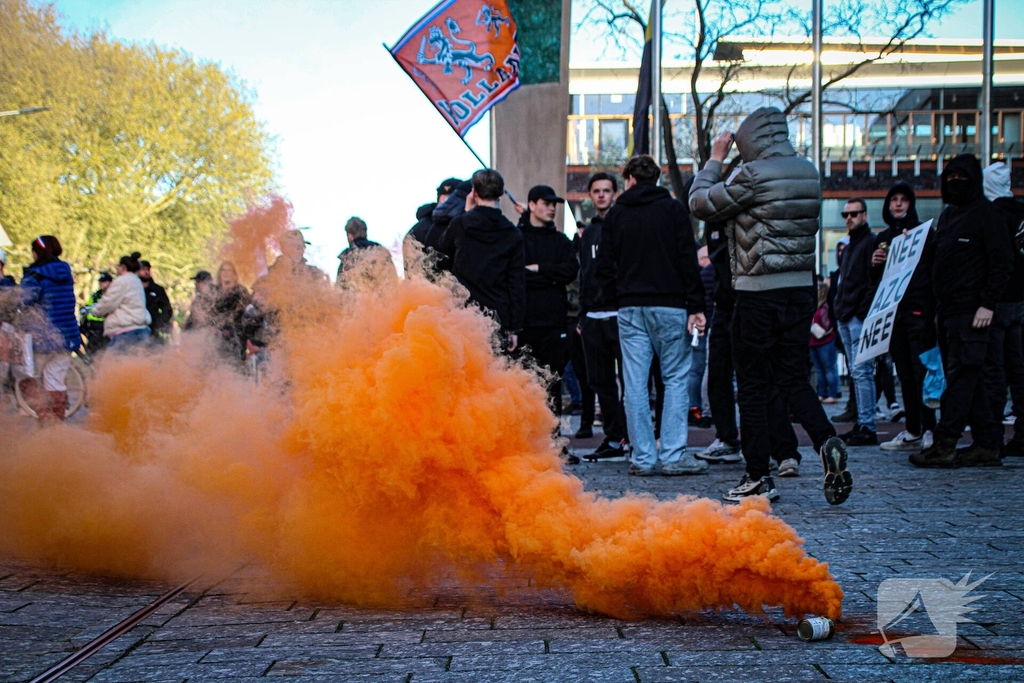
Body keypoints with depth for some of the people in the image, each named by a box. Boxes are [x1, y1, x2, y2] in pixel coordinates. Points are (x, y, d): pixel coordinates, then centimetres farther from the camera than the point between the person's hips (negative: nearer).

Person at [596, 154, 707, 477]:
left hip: (630, 308, 2)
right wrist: (696, 306, -5)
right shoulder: (674, 209, 2)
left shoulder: (615, 215, 8)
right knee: (675, 378, 2)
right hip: (669, 305, -2)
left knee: (635, 383, 3)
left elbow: (604, 266, 7)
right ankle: (674, 456, -4)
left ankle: (642, 457, 2)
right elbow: (688, 260, -4)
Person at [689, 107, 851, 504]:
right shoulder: (809, 173, 9)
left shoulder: (754, 175, -13)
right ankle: (827, 442, -11)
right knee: (794, 378, 13)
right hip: (802, 289, 6)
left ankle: (759, 478, 6)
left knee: (753, 386, 3)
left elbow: (701, 203, -6)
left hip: (759, 293, -6)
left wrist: (715, 159, 9)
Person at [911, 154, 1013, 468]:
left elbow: (1002, 262, -12)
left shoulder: (986, 213, -6)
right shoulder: (947, 215, 19)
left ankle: (944, 445, -11)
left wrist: (988, 304, -17)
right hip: (947, 310, 9)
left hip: (972, 311, -9)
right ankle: (988, 444, 13)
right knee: (968, 379, 9)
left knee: (960, 376, -9)